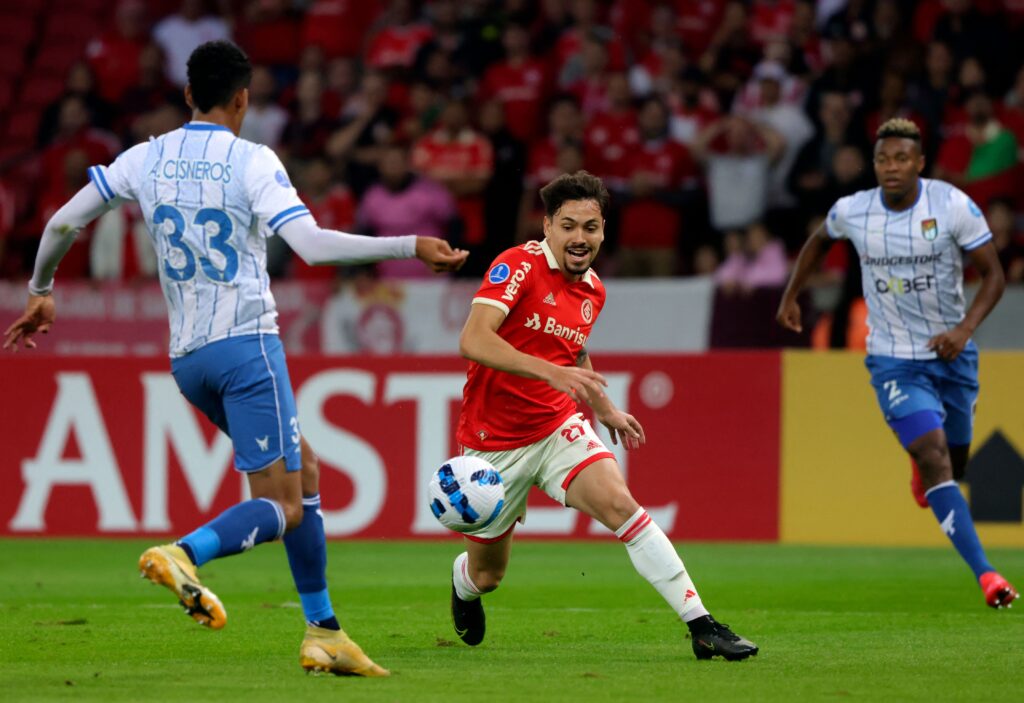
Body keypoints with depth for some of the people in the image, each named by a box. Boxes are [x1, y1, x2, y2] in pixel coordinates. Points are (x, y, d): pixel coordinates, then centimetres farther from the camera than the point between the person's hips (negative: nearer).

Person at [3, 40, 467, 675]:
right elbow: (312, 244, -18)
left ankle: (323, 631, 13)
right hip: (245, 344, -7)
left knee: (304, 473, 18)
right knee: (282, 508, -6)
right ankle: (183, 554, -33)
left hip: (186, 357, 7)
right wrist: (411, 247, -12)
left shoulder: (148, 159, 8)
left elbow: (64, 222, 11)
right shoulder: (251, 161, -8)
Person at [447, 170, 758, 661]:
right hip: (494, 442, -4)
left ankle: (701, 625, -29)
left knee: (619, 504, -24)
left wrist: (605, 411, 24)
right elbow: (472, 341, -30)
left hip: (558, 428, 4)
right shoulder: (519, 266, -16)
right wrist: (551, 372, -38)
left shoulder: (593, 292, 5)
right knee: (487, 575, 9)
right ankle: (462, 582, 50)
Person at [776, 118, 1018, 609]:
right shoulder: (851, 212, -8)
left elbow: (993, 273, -10)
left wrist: (965, 329, -24)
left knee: (956, 460, 16)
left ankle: (922, 475, 57)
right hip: (894, 361, -1)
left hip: (951, 353, 1)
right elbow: (820, 241, 16)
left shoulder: (953, 206, -14)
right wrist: (790, 297, 19)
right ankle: (984, 573, -25)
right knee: (935, 458, -19)